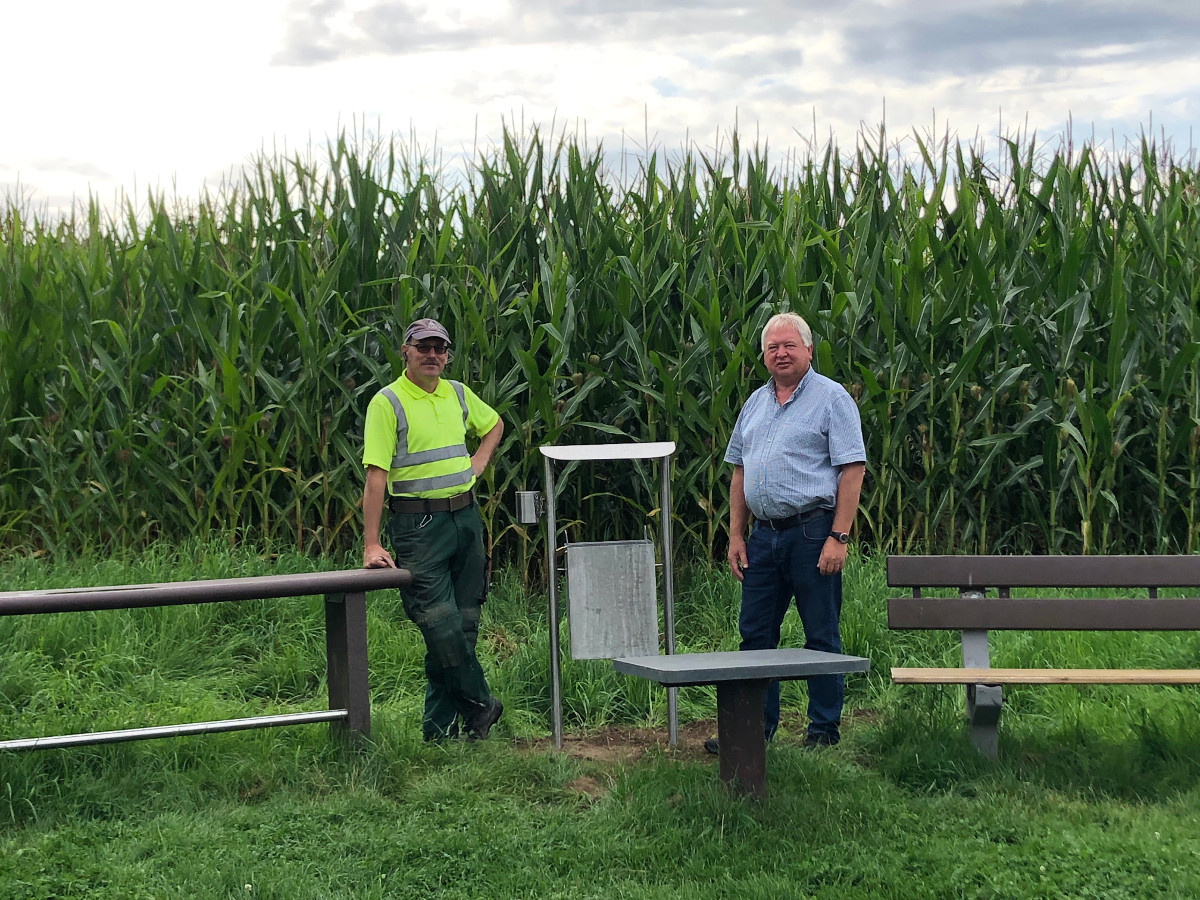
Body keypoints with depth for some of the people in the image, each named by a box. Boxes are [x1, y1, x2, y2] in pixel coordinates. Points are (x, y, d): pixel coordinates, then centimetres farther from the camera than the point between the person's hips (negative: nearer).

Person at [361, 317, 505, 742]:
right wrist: (371, 544, -20)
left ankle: (440, 725, 15)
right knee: (441, 626, -11)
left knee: (464, 624, 6)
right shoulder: (388, 402, -7)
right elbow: (375, 476, -14)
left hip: (466, 516, 6)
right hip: (418, 525, -6)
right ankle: (479, 705, 8)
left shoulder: (458, 394, 11)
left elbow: (494, 424, 33)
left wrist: (479, 461, 13)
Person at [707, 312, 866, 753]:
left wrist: (838, 537, -17)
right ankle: (754, 725, 18)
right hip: (764, 534, 6)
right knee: (755, 633, 9)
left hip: (813, 531, -6)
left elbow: (852, 469, -10)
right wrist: (736, 535, 11)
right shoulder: (756, 402, 16)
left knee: (821, 636, 2)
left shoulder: (831, 398, -4)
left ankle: (824, 729, 12)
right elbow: (740, 471, 19)